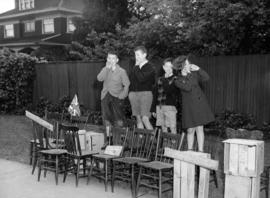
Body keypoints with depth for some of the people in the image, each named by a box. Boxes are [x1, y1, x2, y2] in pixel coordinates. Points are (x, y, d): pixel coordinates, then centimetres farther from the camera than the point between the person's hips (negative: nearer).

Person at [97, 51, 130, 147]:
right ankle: (107, 140, 18)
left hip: (116, 97, -4)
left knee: (118, 121, -9)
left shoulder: (121, 71, -1)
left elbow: (127, 85, -2)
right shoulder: (105, 69, 10)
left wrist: (121, 96, -12)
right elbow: (99, 78, -8)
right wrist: (107, 68, -14)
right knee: (107, 121, 9)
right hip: (105, 97, 4)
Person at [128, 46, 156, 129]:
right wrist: (130, 92, 8)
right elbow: (130, 80, 19)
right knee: (138, 118, 5)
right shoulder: (135, 67, 14)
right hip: (134, 94, 6)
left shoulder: (149, 67, -4)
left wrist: (137, 67, -9)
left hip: (145, 93, -5)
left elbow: (141, 78, -18)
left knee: (145, 119, -14)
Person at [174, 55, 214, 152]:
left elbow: (206, 78, -5)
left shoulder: (194, 73, 7)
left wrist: (198, 69, -15)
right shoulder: (178, 80, -4)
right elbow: (187, 88, -19)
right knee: (190, 130, 4)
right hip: (189, 106, -2)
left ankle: (201, 151, 9)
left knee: (199, 128, 3)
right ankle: (189, 151, 19)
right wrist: (185, 76, -16)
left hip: (200, 104, 2)